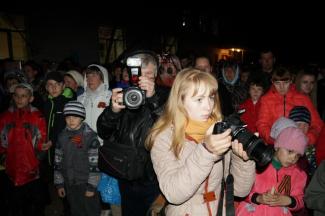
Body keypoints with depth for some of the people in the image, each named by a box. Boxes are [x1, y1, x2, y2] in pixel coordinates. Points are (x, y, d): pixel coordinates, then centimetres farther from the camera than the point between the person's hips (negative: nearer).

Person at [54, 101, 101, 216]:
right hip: (69, 184, 5)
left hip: (86, 183, -4)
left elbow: (94, 163, -13)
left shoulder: (90, 136, -13)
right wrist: (59, 183, 8)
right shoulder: (62, 136, 2)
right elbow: (58, 161, 8)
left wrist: (91, 186, -13)